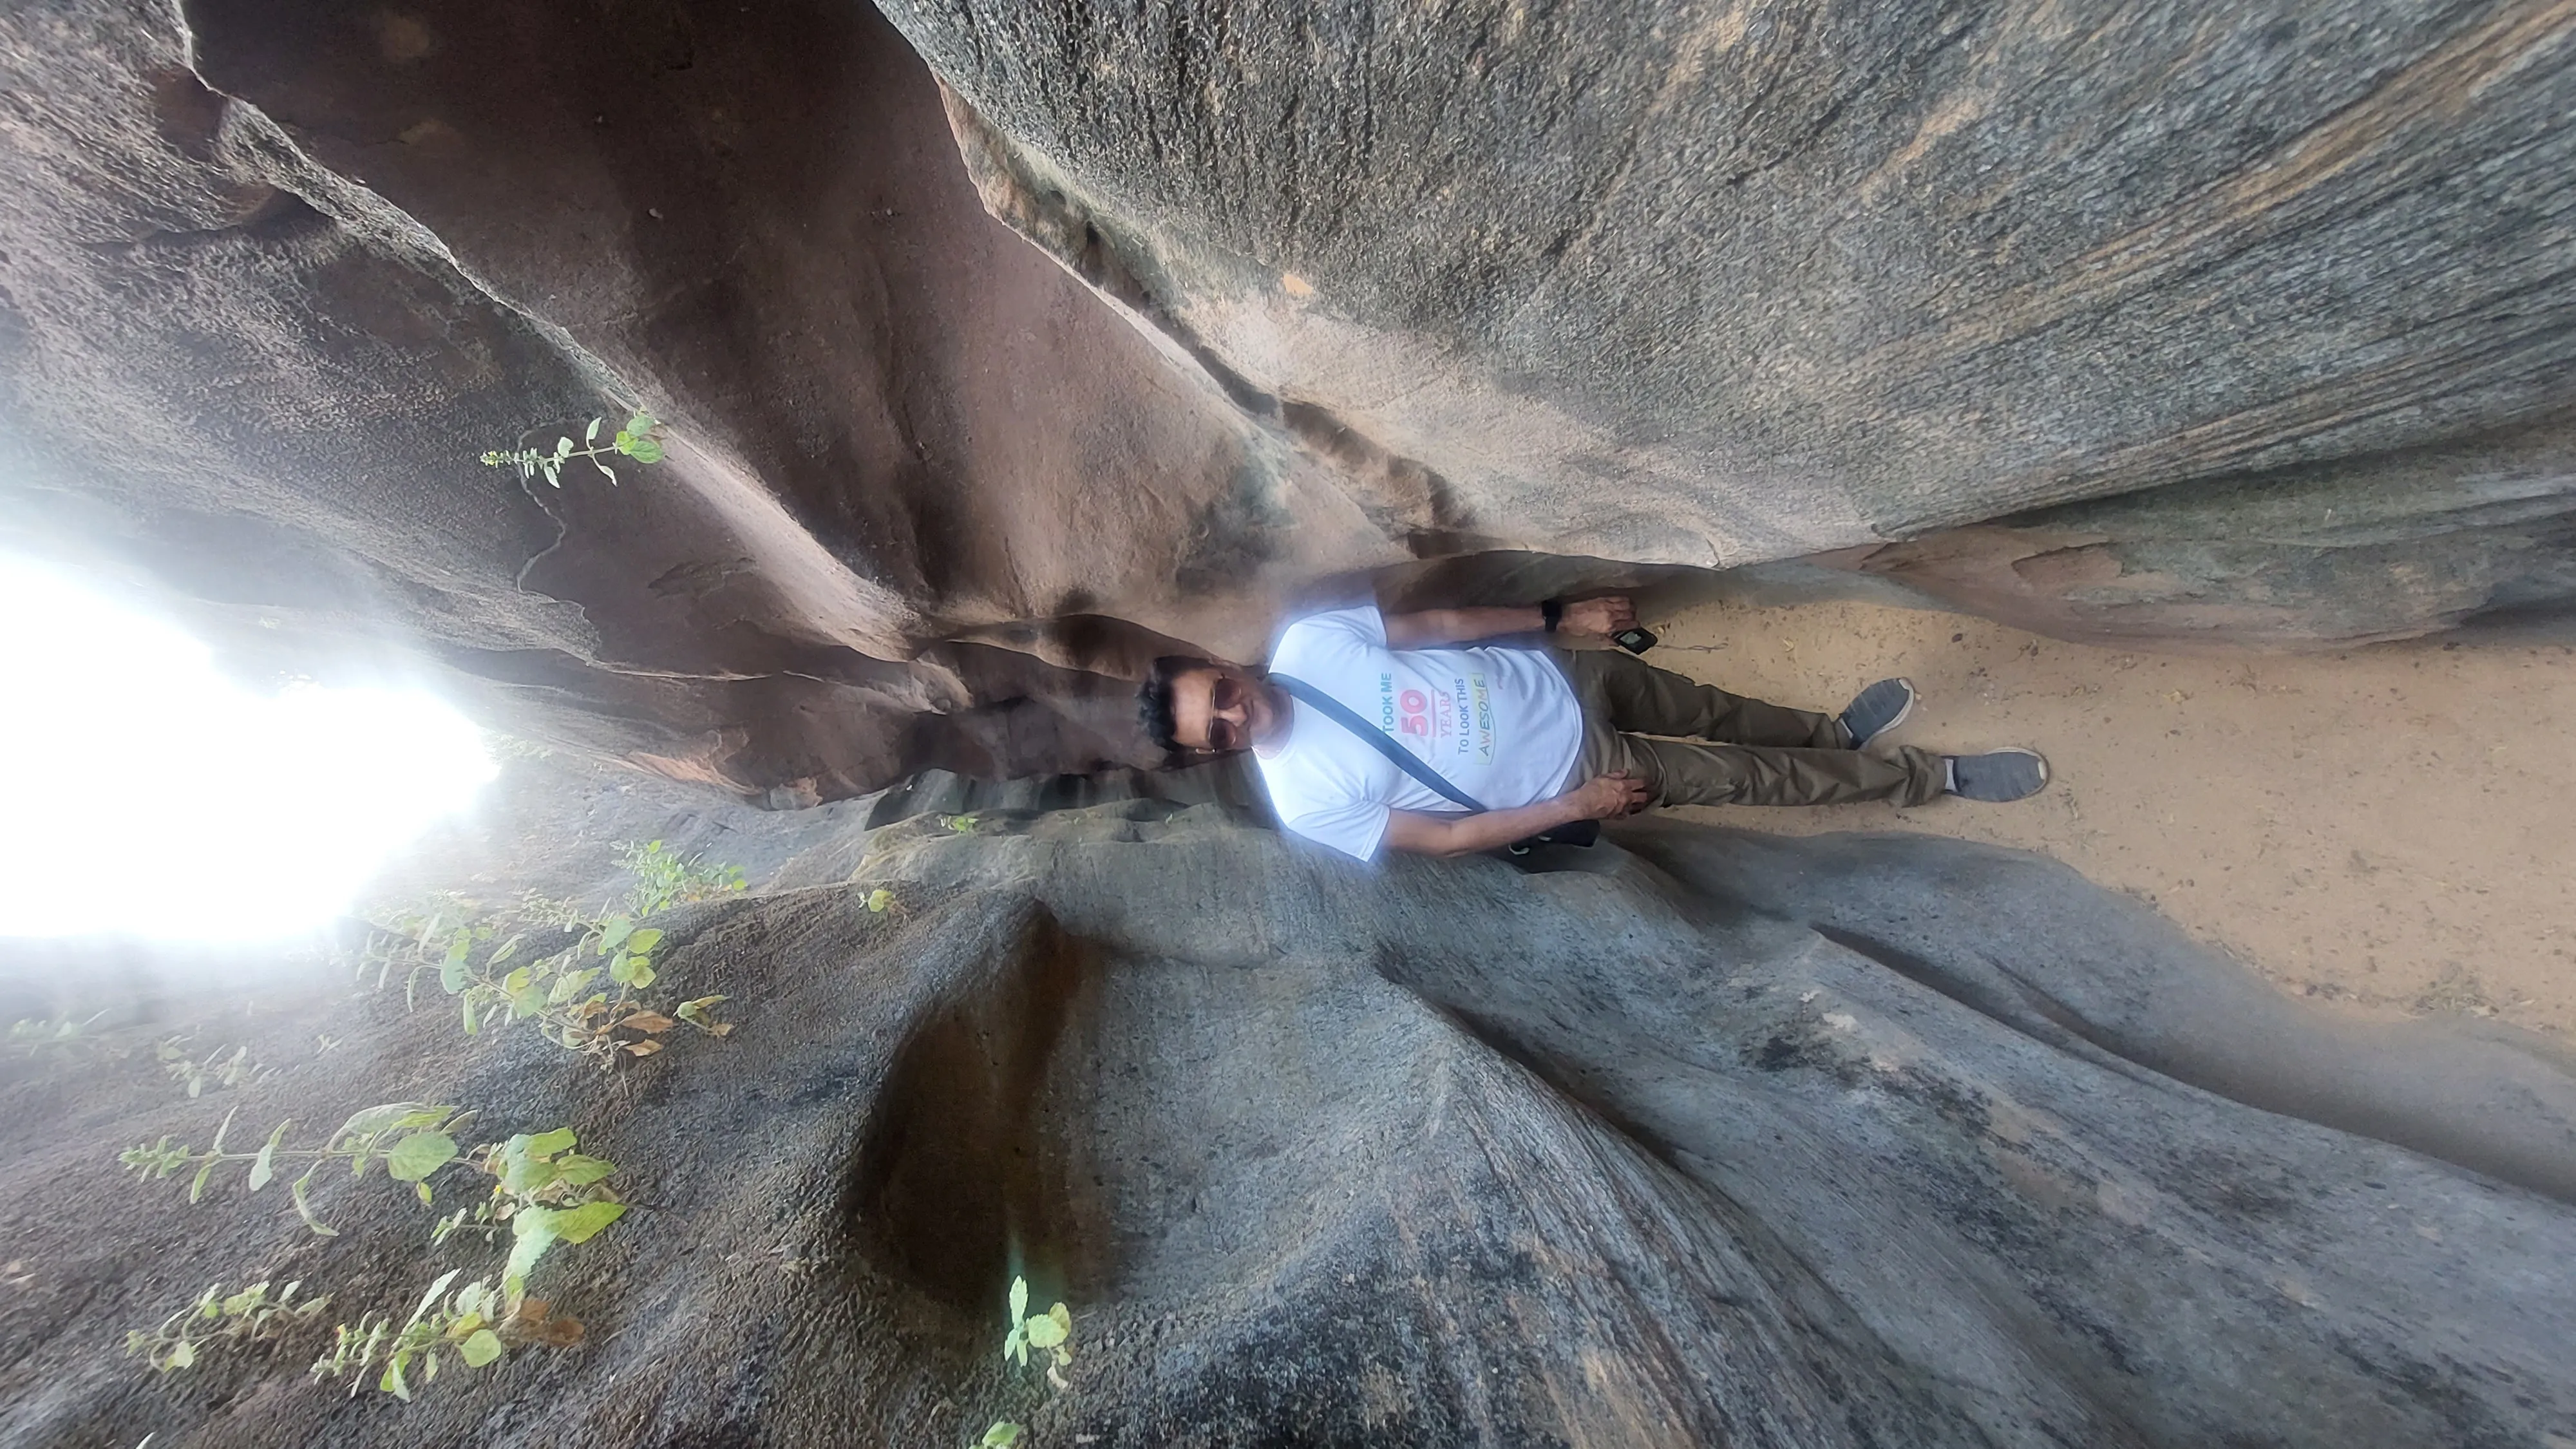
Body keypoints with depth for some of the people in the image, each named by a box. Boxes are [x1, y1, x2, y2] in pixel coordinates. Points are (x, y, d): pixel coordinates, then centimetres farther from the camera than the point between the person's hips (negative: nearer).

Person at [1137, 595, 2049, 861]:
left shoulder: (1306, 642, -11)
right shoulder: (1307, 802, -21)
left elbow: (1432, 622, -2)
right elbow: (1444, 838, -16)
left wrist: (1559, 616, 0)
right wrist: (1575, 806, -16)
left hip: (1551, 677, 4)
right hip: (1566, 775, -4)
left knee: (1706, 708, 17)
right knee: (1745, 776, 4)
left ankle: (1838, 730, 49)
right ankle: (1940, 777, 27)